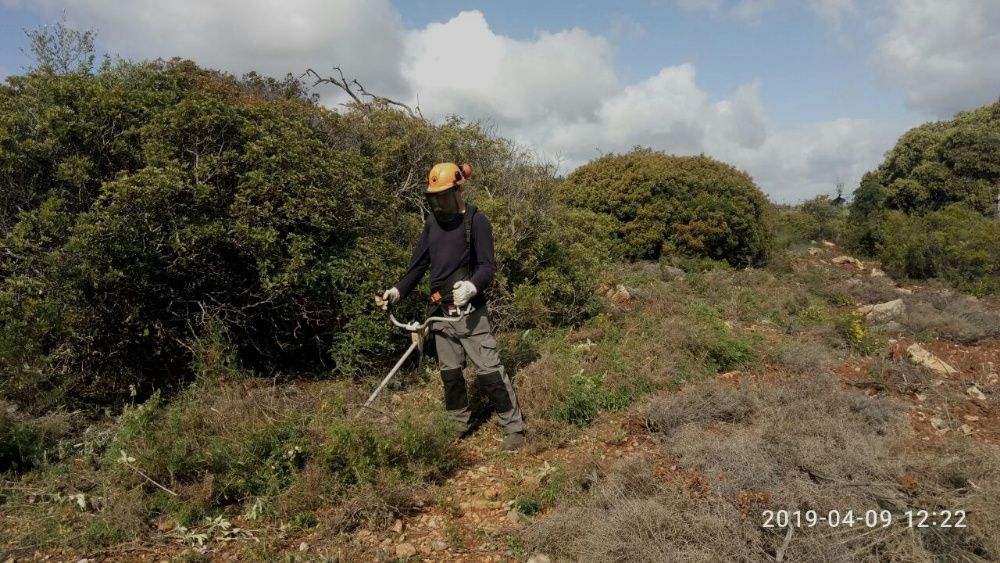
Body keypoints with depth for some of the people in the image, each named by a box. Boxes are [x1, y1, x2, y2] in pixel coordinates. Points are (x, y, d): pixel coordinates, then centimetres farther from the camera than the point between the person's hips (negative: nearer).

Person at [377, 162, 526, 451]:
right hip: (440, 311, 6)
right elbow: (419, 263, 15)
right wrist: (398, 290, 4)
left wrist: (473, 286, -34)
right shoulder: (432, 222, 11)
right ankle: (460, 424, 29)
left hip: (469, 311, -6)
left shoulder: (476, 221, -8)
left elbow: (487, 266, -14)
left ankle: (514, 428, 4)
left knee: (489, 370, -6)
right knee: (450, 371, 13)